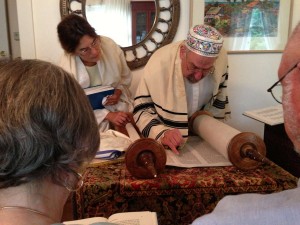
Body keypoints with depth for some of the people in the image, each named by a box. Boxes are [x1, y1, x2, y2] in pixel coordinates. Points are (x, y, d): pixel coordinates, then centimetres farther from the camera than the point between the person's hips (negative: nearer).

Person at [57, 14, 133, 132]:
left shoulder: (110, 45, -13)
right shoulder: (66, 70, -23)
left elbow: (125, 77, 5)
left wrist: (118, 92, -14)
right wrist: (108, 115, -21)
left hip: (120, 108, 3)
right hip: (93, 121, -2)